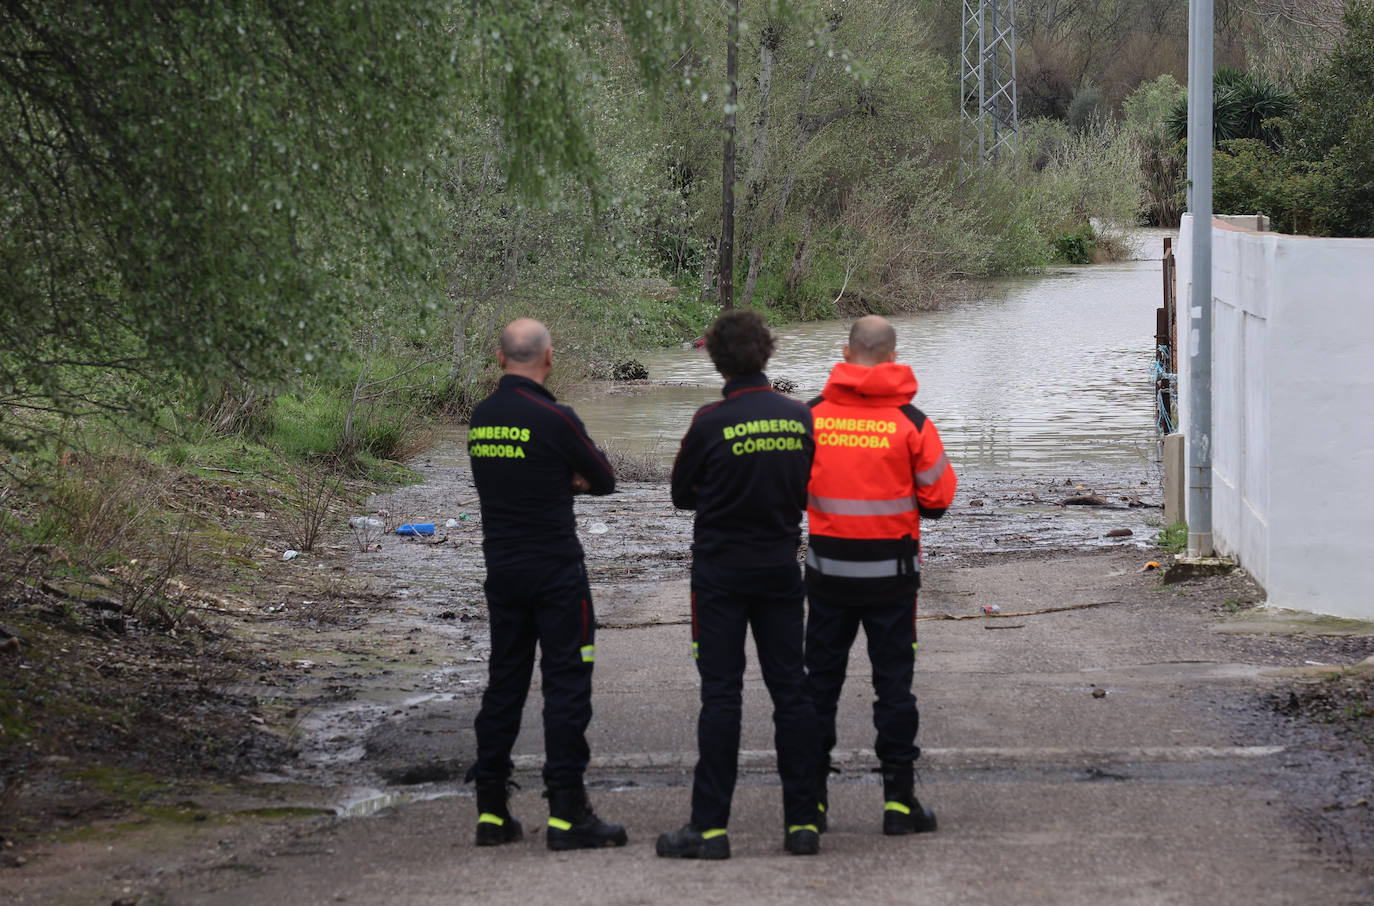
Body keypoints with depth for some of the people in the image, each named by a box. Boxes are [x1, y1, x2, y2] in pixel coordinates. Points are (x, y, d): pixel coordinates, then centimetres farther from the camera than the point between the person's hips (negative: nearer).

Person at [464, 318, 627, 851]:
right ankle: (567, 815, -6)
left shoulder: (481, 418, 7)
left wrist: (563, 481, 5)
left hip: (501, 569, 7)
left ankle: (491, 811, 12)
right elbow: (605, 481, -3)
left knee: (504, 682, 12)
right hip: (555, 569, -6)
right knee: (566, 683, -3)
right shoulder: (553, 419, -14)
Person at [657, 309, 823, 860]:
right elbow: (810, 491, 9)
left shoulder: (711, 423, -14)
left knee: (721, 695, -2)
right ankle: (803, 822, 7)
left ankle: (710, 827, -3)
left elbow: (681, 495, -2)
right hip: (782, 570, 3)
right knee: (791, 691, 7)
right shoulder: (800, 418, -2)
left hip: (721, 572, -3)